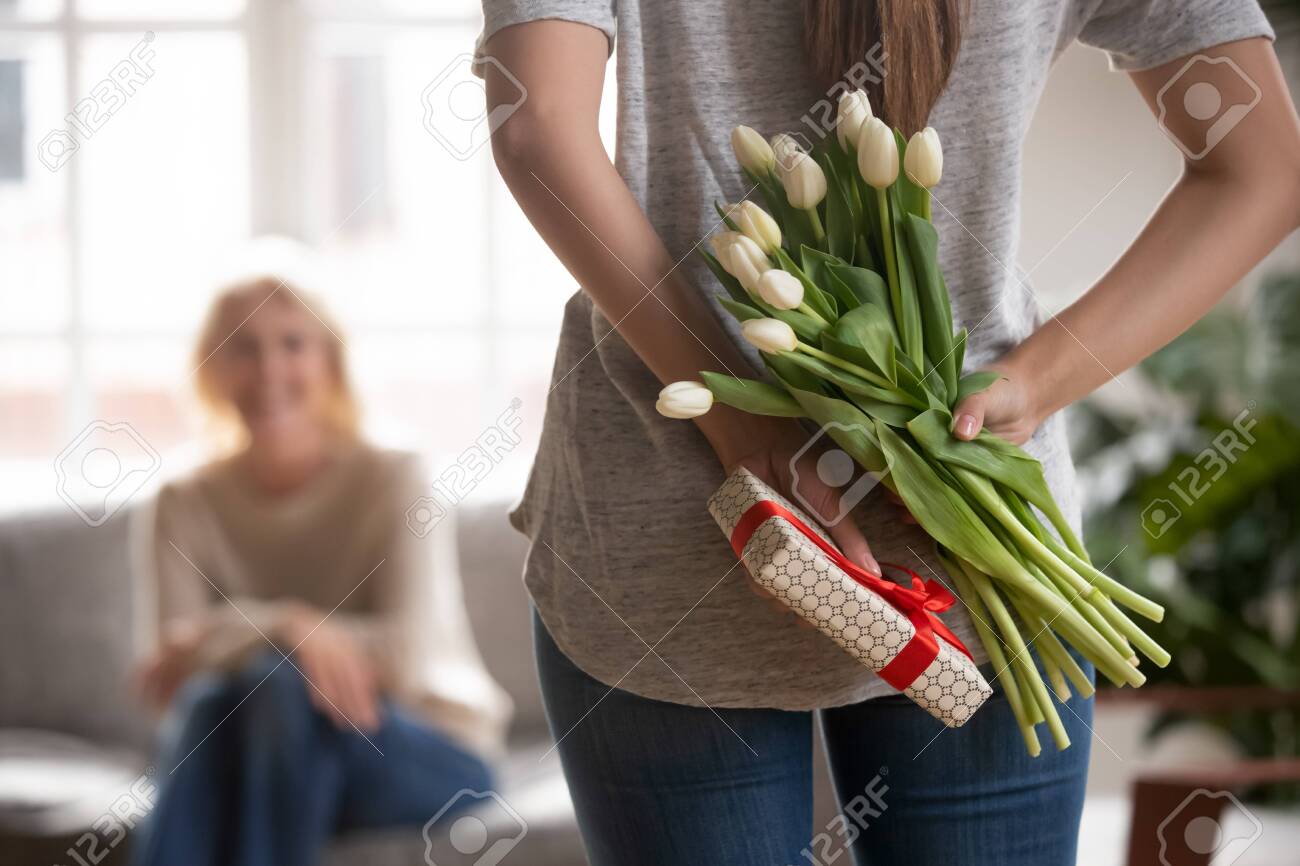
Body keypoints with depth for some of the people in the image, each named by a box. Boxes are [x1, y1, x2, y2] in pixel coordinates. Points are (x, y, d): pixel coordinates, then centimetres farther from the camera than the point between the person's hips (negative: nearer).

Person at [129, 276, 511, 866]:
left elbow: (410, 656, -18)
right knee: (208, 699, -32)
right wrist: (287, 628, -33)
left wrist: (218, 643, -22)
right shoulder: (185, 508, 1)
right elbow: (167, 670, -13)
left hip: (428, 757, -2)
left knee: (280, 687, -33)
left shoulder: (391, 481, -7)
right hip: (261, 771, 2)